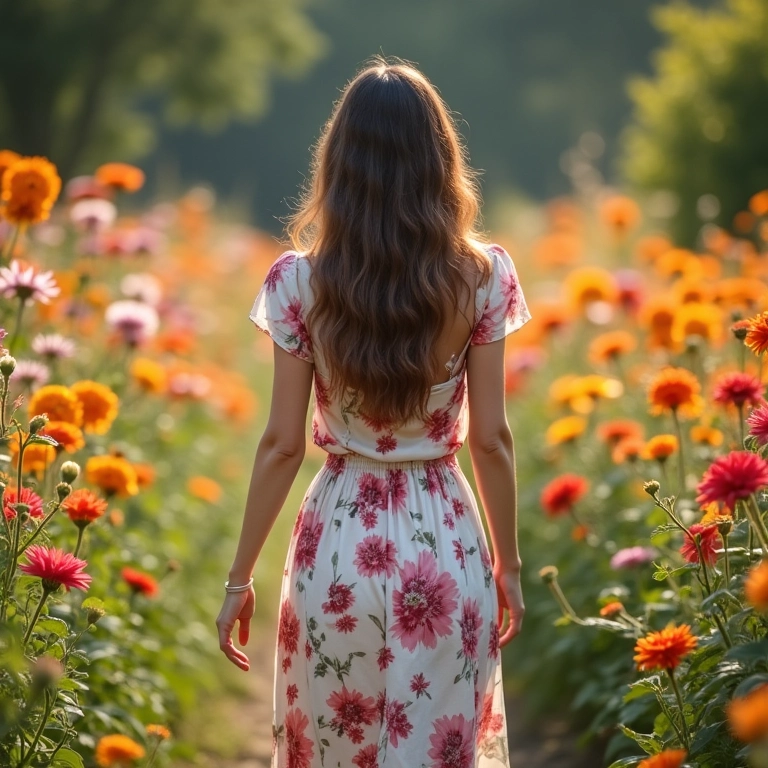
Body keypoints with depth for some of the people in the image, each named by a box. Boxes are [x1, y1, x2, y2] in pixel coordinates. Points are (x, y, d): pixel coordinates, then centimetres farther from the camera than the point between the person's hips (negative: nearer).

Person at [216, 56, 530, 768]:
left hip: (338, 543, 0)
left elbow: (282, 444, -7)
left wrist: (239, 579, 2)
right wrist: (508, 567, 8)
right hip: (446, 545, 0)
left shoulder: (302, 282, -9)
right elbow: (490, 438, -4)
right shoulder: (480, 278, -7)